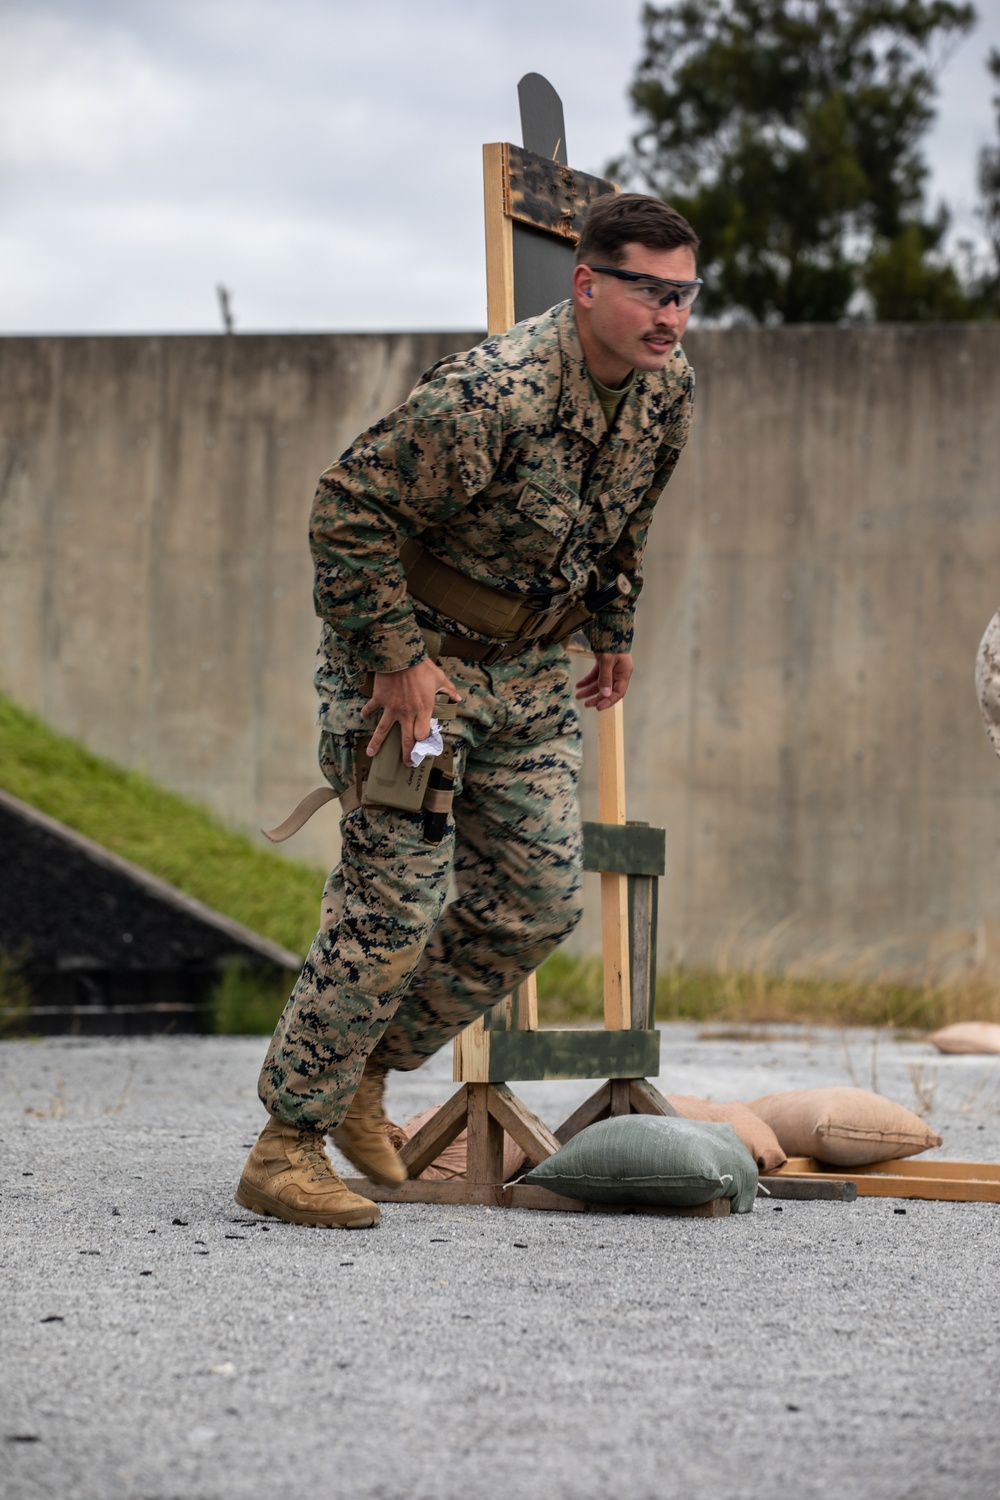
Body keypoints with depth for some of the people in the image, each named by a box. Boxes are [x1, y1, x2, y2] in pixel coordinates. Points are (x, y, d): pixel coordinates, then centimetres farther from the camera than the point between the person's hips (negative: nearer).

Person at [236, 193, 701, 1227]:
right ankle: (286, 1150, -3)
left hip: (526, 668, 8)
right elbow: (349, 506, -24)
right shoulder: (491, 396, -28)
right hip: (408, 652, -8)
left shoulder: (666, 389, -2)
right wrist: (397, 661, -24)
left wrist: (613, 632, 23)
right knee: (396, 900, -12)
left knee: (540, 898, 5)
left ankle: (362, 1070, 22)